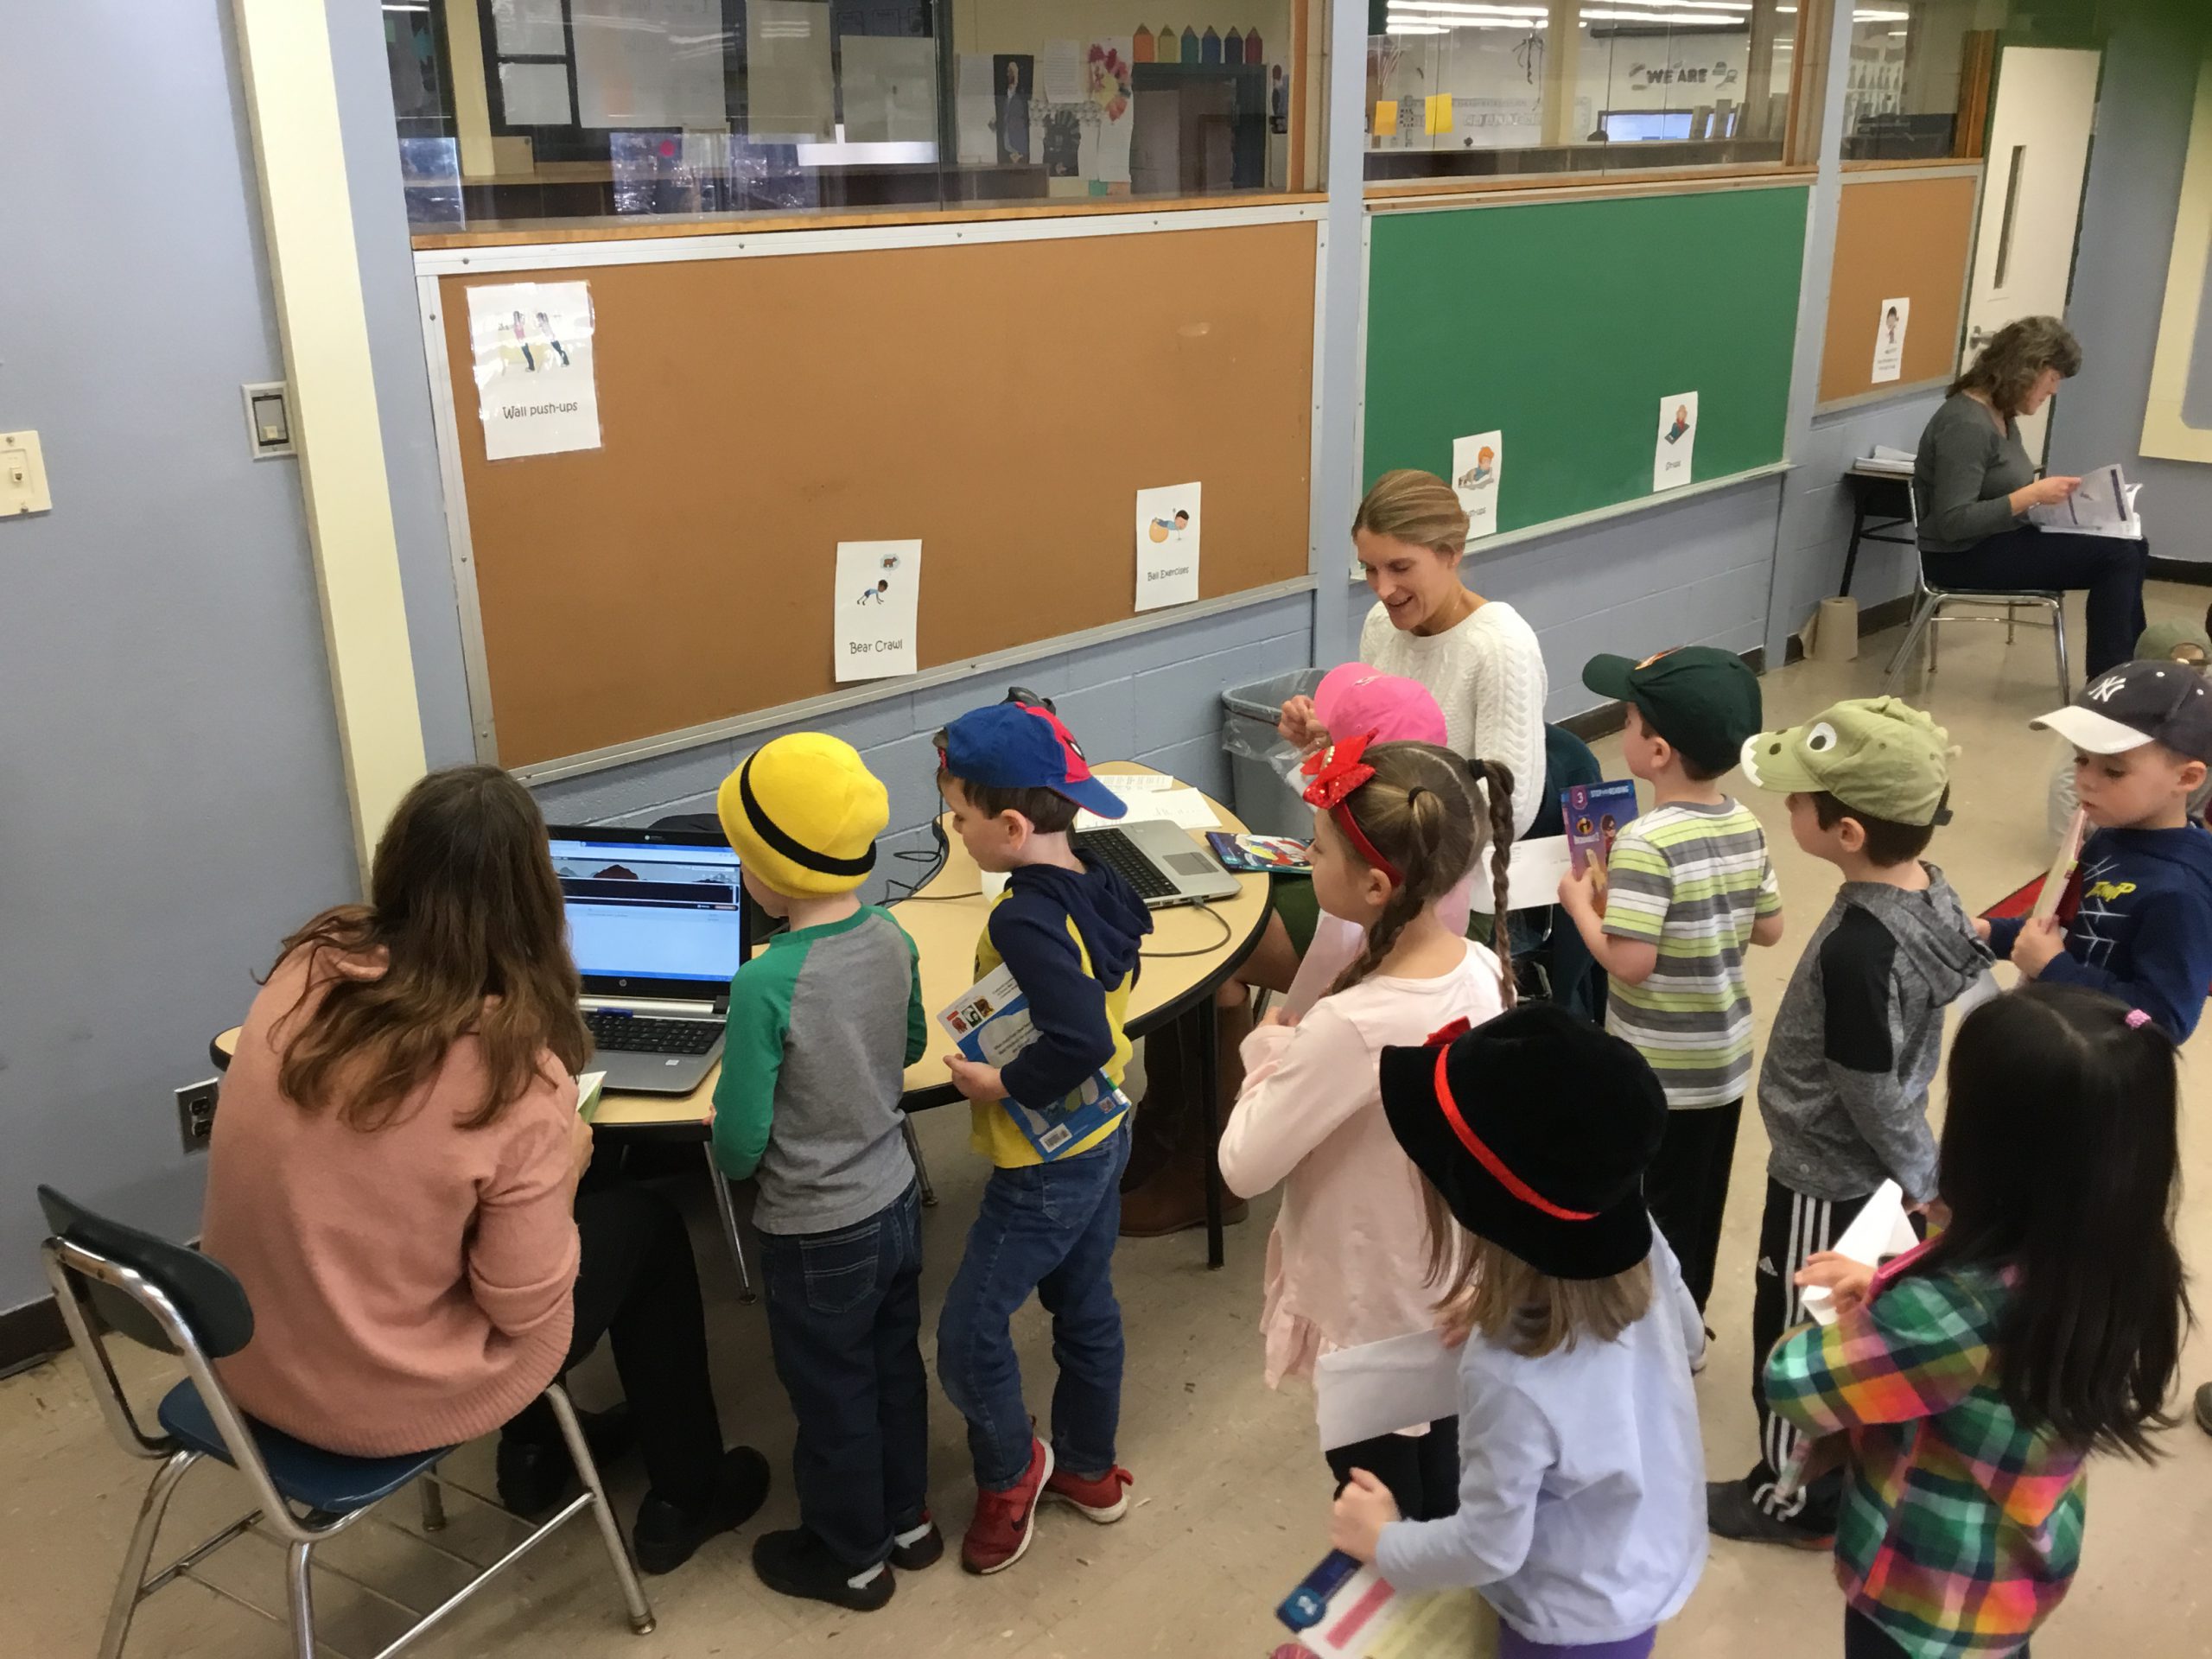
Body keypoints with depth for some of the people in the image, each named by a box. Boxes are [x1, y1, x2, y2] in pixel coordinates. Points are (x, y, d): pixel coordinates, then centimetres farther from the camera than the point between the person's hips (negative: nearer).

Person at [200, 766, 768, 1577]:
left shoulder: (307, 968, -11)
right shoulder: (511, 1069, -27)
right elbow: (524, 1306, -20)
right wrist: (566, 1164, -5)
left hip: (249, 1358, 6)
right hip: (382, 1398, -6)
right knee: (645, 1221, 15)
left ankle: (533, 1454, 41)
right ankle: (683, 1497, 32)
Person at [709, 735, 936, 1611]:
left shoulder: (766, 984, -29)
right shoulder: (891, 938, -9)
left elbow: (740, 1142, -22)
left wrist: (728, 1155, -1)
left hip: (817, 1236, -6)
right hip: (895, 1202, 6)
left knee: (832, 1397, 16)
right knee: (895, 1368, 25)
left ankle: (850, 1556, 37)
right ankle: (907, 1518, 45)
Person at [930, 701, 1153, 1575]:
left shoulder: (1023, 920, -29)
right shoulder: (1099, 886, -3)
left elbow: (1079, 1043, -36)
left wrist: (999, 1084, -22)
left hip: (1045, 1165, -9)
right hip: (1105, 1136, 9)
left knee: (970, 1332, 5)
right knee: (1087, 1305, 23)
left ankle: (1011, 1470, 26)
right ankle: (1089, 1472, 41)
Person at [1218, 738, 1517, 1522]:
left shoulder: (1351, 1028, -34)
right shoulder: (1483, 971, -11)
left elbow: (1244, 1168, -23)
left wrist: (1268, 1054, -10)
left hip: (1376, 1314, -7)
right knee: (1437, 1494, 28)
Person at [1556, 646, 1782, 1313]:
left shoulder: (1647, 843, -25)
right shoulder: (1746, 828, -2)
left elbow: (1629, 961, -27)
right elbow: (1768, 928, 8)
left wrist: (1581, 903, -12)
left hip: (1659, 1072, -7)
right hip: (1725, 1059, 7)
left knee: (1647, 1216, 10)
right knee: (1697, 1206, 22)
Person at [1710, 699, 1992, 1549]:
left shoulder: (1855, 948, -35)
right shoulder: (1932, 896, -8)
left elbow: (1870, 1093, -24)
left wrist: (1922, 1182, -7)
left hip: (1829, 1179, -8)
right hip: (1878, 1171, 8)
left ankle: (1797, 1499, 33)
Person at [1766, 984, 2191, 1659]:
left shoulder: (1960, 1309, -38)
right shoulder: (2118, 1267, -16)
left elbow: (1790, 1382, -26)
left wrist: (1849, 1319, -8)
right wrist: (1887, 1289, -5)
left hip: (1930, 1603, -6)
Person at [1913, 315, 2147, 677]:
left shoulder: (2001, 413, 8)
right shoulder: (1967, 424, -22)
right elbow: (1953, 522, -27)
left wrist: (2044, 491, -1)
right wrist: (2034, 495, -25)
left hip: (1996, 541, 10)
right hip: (1964, 557, -10)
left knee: (2132, 547, 5)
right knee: (2117, 557, -14)